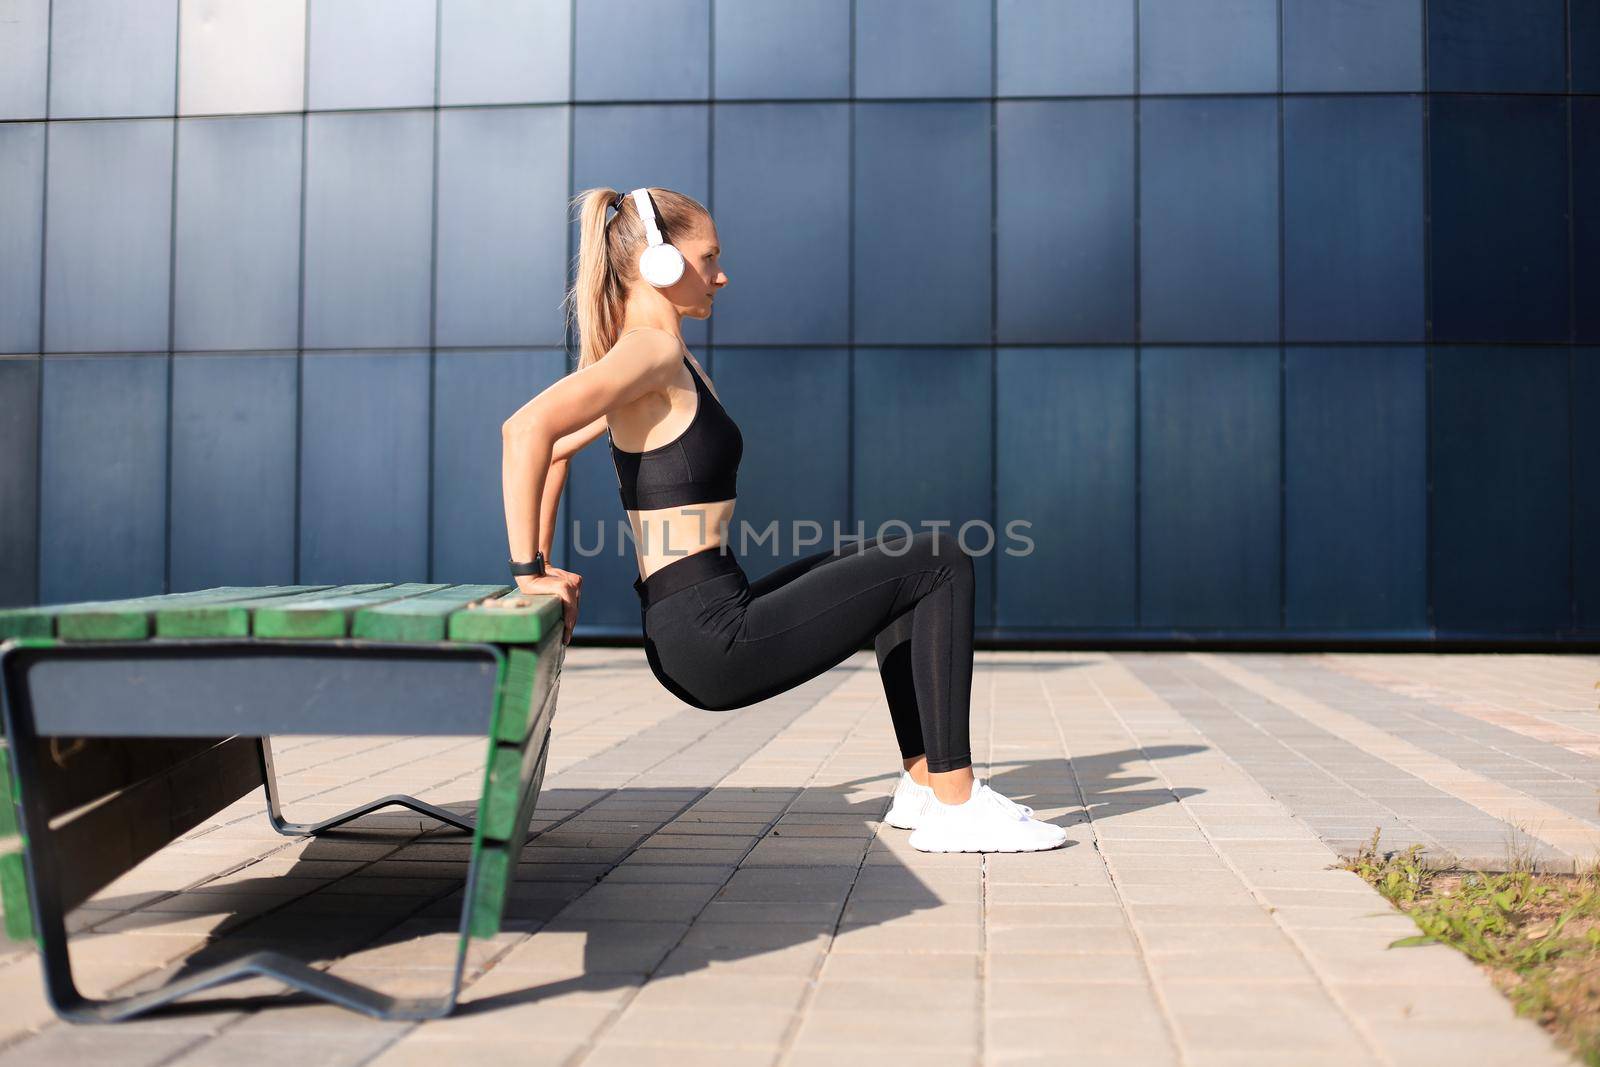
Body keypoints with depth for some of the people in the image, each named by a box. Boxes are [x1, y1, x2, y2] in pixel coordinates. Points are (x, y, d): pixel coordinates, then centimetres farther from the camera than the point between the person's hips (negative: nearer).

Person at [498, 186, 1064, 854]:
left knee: (896, 566, 23)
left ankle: (923, 783, 22)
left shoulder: (666, 358, 16)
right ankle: (953, 808, 0)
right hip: (713, 637, -10)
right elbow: (526, 428, -26)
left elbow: (557, 447, 25)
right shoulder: (653, 351, -13)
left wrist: (543, 565, 20)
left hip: (706, 626, 10)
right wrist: (529, 573, -20)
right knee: (941, 564, -4)